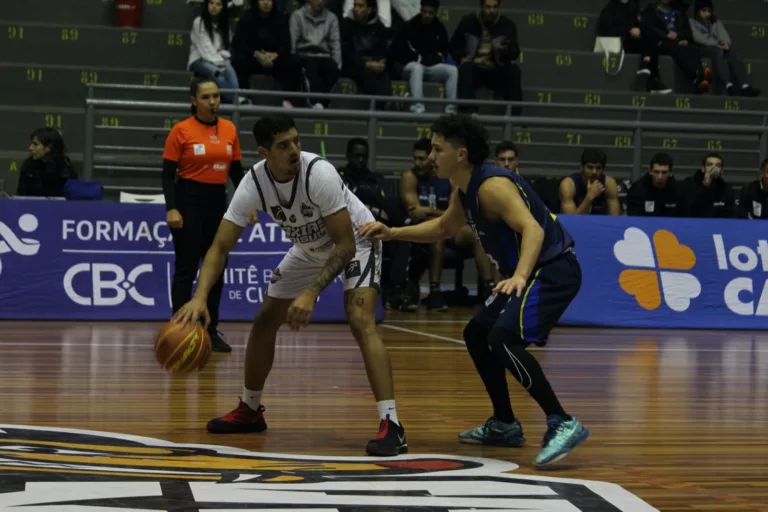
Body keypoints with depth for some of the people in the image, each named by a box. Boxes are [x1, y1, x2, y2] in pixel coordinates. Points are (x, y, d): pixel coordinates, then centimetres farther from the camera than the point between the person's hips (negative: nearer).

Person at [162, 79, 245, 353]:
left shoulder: (229, 129, 5)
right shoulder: (181, 130, -7)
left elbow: (237, 171, 12)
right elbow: (168, 173, -7)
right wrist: (171, 208, -18)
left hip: (218, 202, 5)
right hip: (188, 200, -5)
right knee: (186, 268, -4)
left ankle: (211, 331, 16)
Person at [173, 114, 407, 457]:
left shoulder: (319, 174, -35)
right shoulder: (254, 183, -23)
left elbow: (346, 245, -31)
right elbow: (220, 246, -21)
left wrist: (311, 294, -38)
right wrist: (200, 296, -36)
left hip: (355, 241, -6)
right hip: (310, 249, 6)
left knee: (360, 322, -25)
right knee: (264, 321, 7)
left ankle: (391, 425, -28)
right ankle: (250, 410, 28)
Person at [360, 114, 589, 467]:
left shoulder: (491, 185, -20)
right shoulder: (464, 191, 10)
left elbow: (533, 229, -33)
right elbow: (443, 228, 29)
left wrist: (519, 275, -48)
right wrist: (392, 233, 20)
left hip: (552, 269, -11)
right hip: (527, 271, 11)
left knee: (503, 339, -26)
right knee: (476, 334, 19)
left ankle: (562, 425, -26)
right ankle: (504, 425, 27)